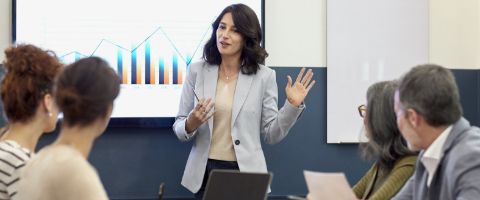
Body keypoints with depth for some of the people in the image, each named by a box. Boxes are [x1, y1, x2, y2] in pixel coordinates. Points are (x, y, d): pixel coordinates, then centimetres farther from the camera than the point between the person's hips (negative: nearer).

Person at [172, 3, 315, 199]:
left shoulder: (264, 76, -3)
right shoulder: (197, 71, 0)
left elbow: (271, 134, -1)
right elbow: (179, 129, 3)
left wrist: (292, 105, -13)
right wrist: (191, 124, -19)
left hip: (245, 172, -1)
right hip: (205, 172, 1)